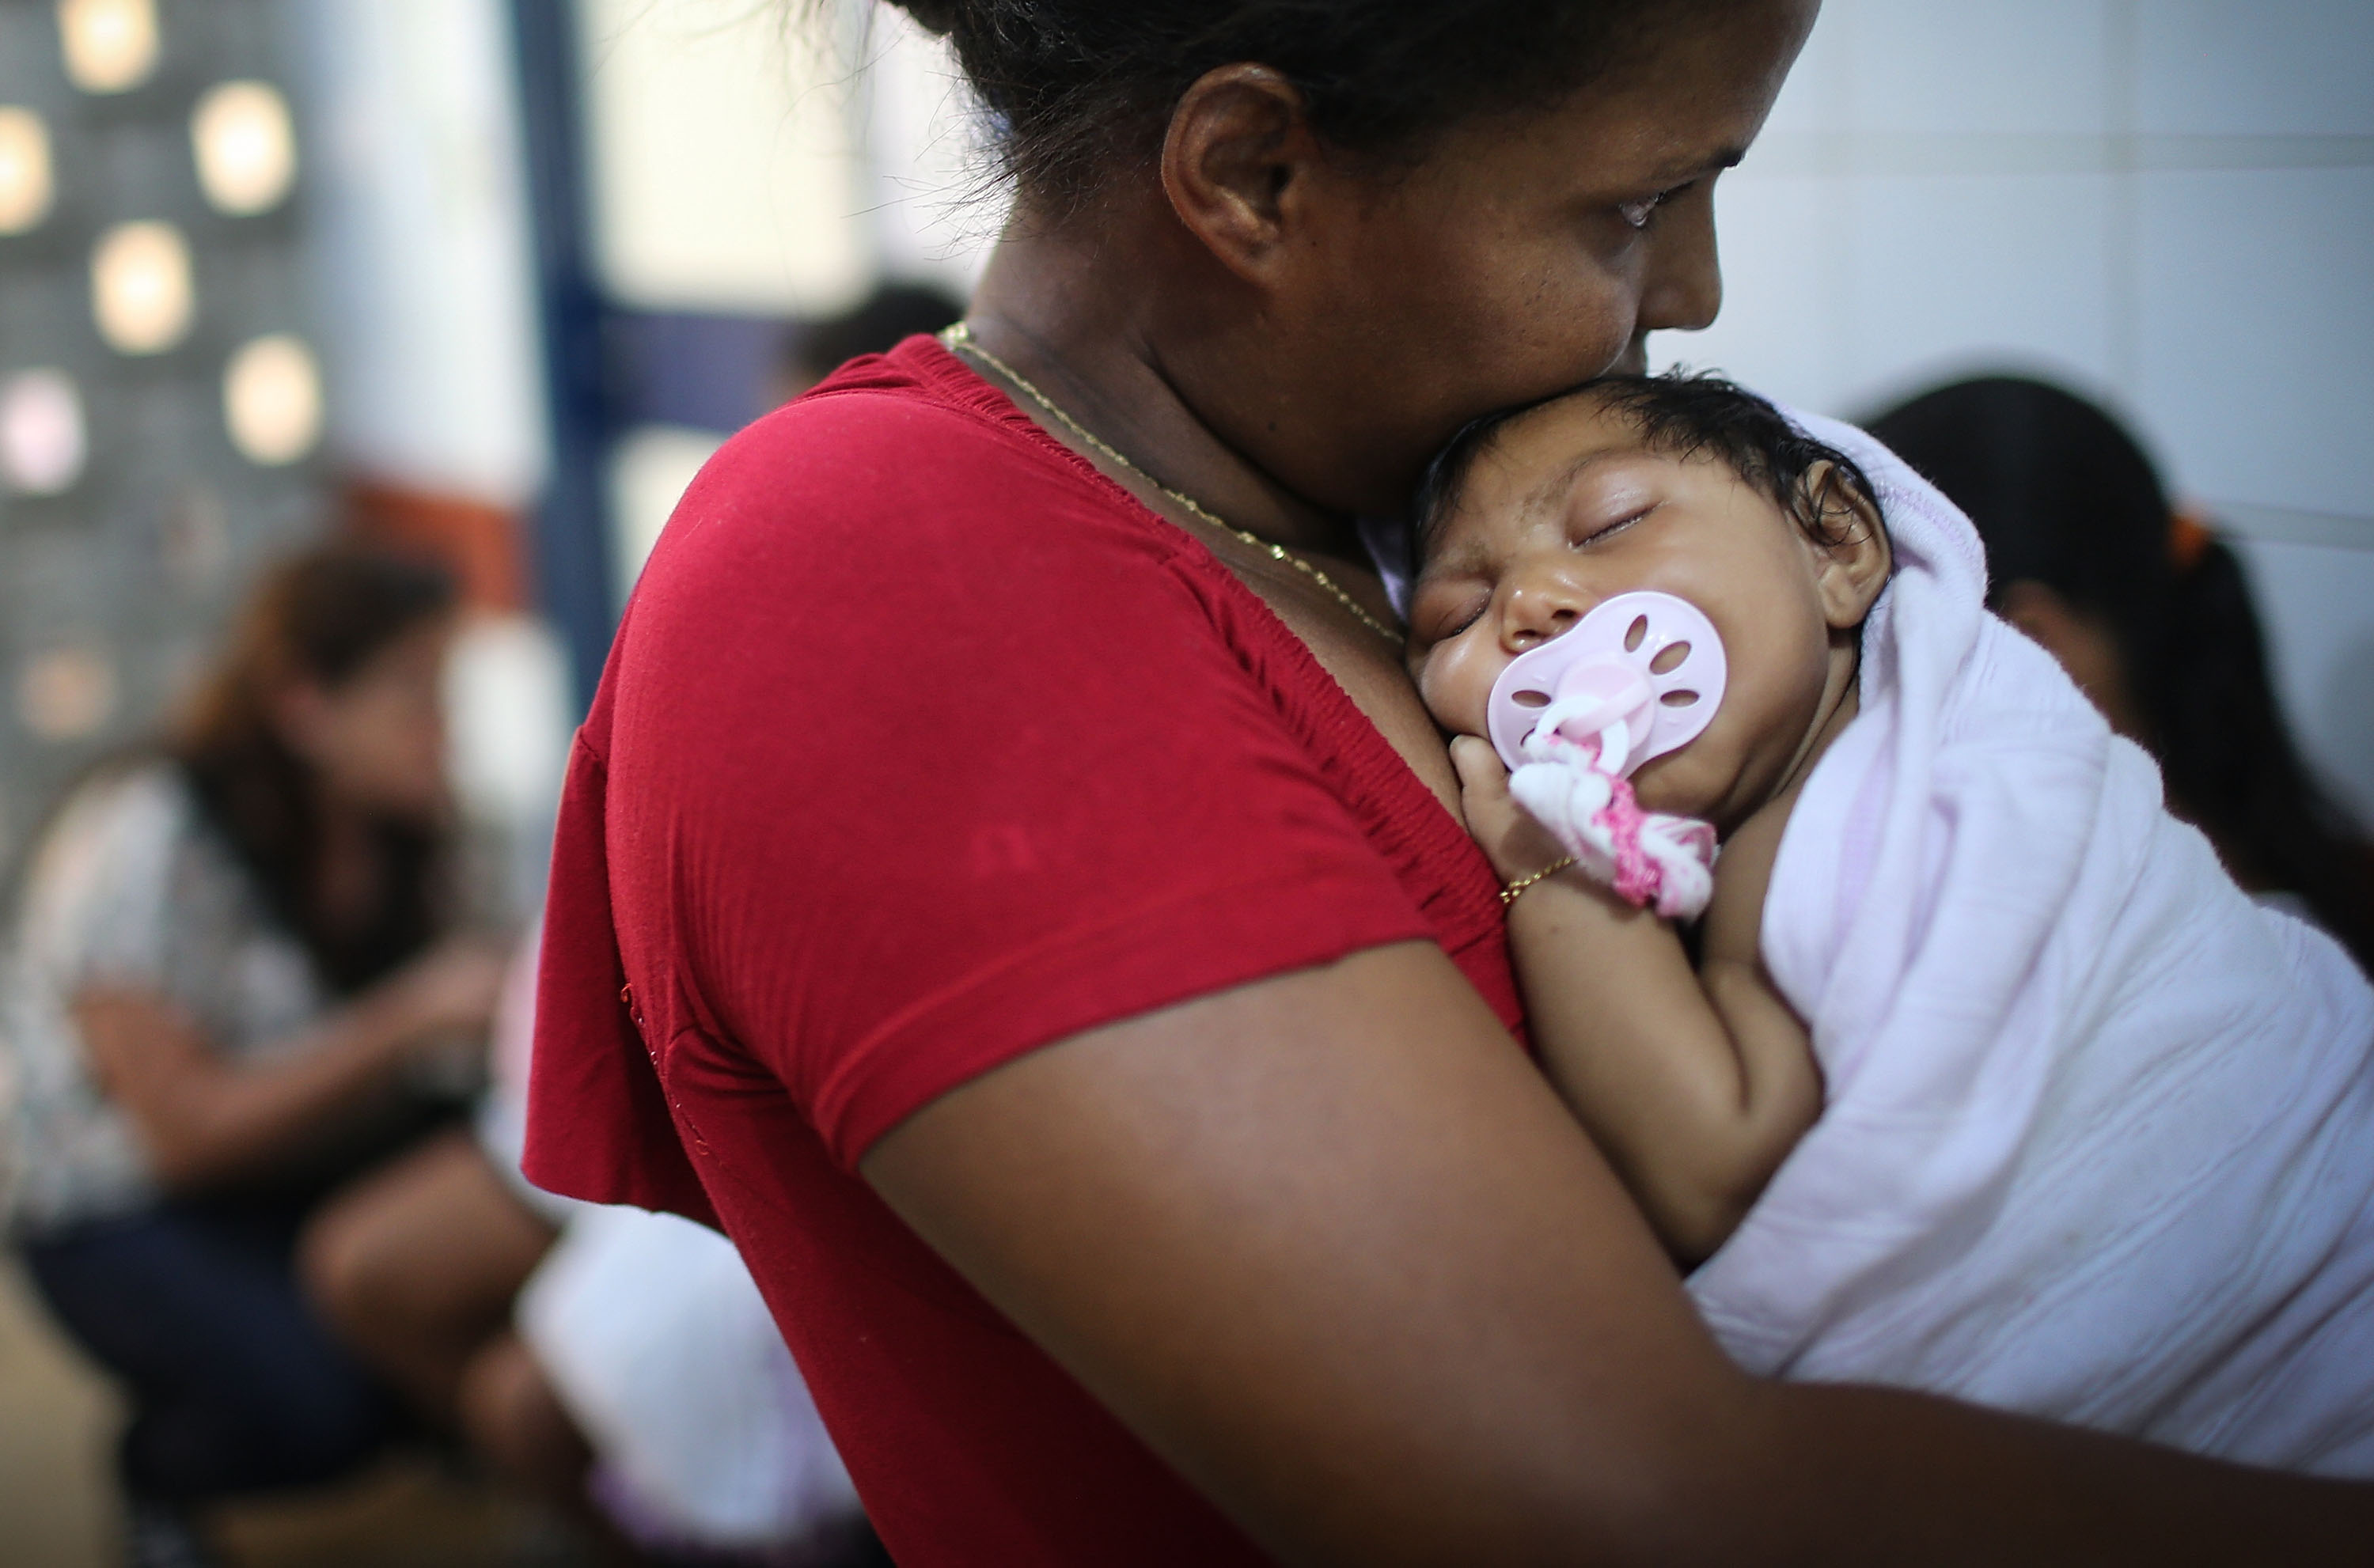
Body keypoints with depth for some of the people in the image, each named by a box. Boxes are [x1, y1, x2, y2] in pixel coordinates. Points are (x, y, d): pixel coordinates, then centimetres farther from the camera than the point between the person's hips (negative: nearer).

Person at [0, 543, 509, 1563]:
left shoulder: (396, 825, 0)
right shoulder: (143, 846, -21)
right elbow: (189, 1134, -23)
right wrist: (412, 1018, -28)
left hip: (336, 1169, 6)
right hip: (140, 1218, -6)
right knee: (317, 1402, -33)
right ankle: (160, 1469, 3)